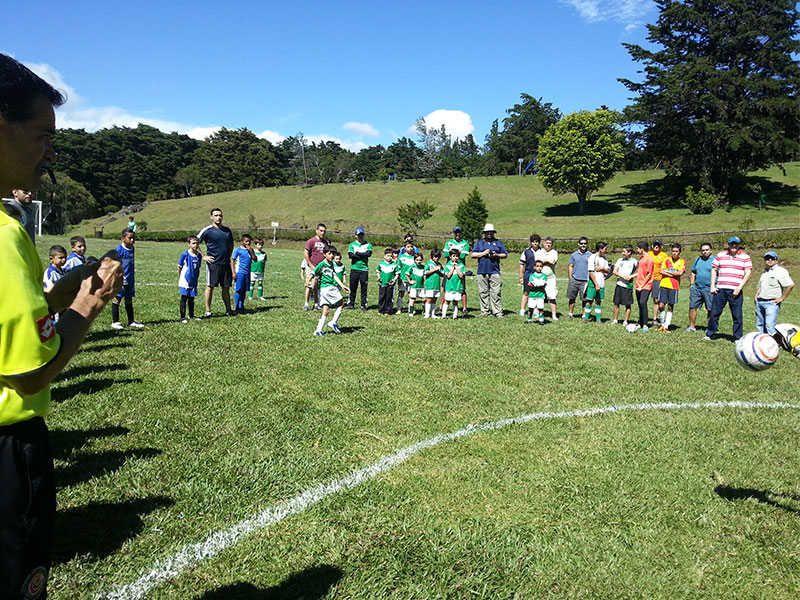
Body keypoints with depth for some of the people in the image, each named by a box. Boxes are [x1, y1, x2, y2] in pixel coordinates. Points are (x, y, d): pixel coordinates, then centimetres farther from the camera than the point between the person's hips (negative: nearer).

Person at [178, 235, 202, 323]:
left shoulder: (199, 255, 3)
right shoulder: (185, 254, -12)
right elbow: (179, 267, -5)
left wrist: (196, 278, 13)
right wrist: (179, 279, -2)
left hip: (193, 282, 5)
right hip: (185, 281, -5)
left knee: (191, 299, 15)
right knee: (184, 299, 1)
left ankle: (191, 315, 28)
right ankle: (182, 317, 6)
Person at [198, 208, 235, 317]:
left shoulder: (227, 230, 12)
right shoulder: (207, 230, -4)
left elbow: (231, 244, 27)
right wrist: (203, 257, -8)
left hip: (226, 263, 5)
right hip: (213, 263, -5)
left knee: (226, 287, 8)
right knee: (210, 287, -2)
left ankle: (228, 310, 16)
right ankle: (208, 310, 4)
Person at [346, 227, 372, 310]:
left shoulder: (368, 244, 7)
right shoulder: (352, 244, 8)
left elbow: (369, 253, -11)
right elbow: (350, 255, -7)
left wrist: (357, 253, -9)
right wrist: (362, 256, -10)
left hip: (364, 269, -1)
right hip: (354, 269, 1)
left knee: (364, 288, 1)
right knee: (352, 287, 4)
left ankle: (363, 305, 8)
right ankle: (351, 303, 15)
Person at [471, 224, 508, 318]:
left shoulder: (498, 243, 13)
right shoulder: (479, 242, 14)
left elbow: (505, 254, 12)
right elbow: (472, 254, 8)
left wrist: (497, 255, -6)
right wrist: (483, 253, -5)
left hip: (494, 272, -1)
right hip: (482, 272, 1)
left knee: (496, 293, -6)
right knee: (483, 292, 3)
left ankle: (498, 312, -4)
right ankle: (485, 311, 11)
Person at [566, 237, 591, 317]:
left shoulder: (590, 255, 5)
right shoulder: (574, 255, 9)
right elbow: (570, 266, 12)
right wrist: (570, 278, 5)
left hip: (585, 281, -2)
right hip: (574, 280, 2)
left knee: (584, 299, 1)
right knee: (572, 298, 6)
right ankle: (570, 313, 17)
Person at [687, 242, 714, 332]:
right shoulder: (698, 259, 15)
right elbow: (693, 273, 21)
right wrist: (691, 284, 12)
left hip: (709, 290, -5)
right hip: (696, 288, 5)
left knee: (710, 310, 0)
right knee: (692, 307, 3)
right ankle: (692, 327, 14)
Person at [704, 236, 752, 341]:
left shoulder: (745, 257, 4)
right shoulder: (720, 255, 11)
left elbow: (748, 273, -1)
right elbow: (713, 270, 15)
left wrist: (739, 288, -11)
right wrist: (712, 286, 5)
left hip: (735, 291, -2)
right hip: (720, 289, 2)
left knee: (737, 315, 1)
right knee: (714, 312, 3)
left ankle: (737, 338, 11)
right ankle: (710, 334, 15)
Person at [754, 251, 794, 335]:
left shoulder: (780, 271, -5)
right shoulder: (764, 272, 21)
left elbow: (790, 285, -16)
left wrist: (782, 298, -14)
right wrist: (756, 296, 17)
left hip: (772, 303, -8)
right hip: (759, 302, 8)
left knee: (770, 326, -16)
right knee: (760, 325, 9)